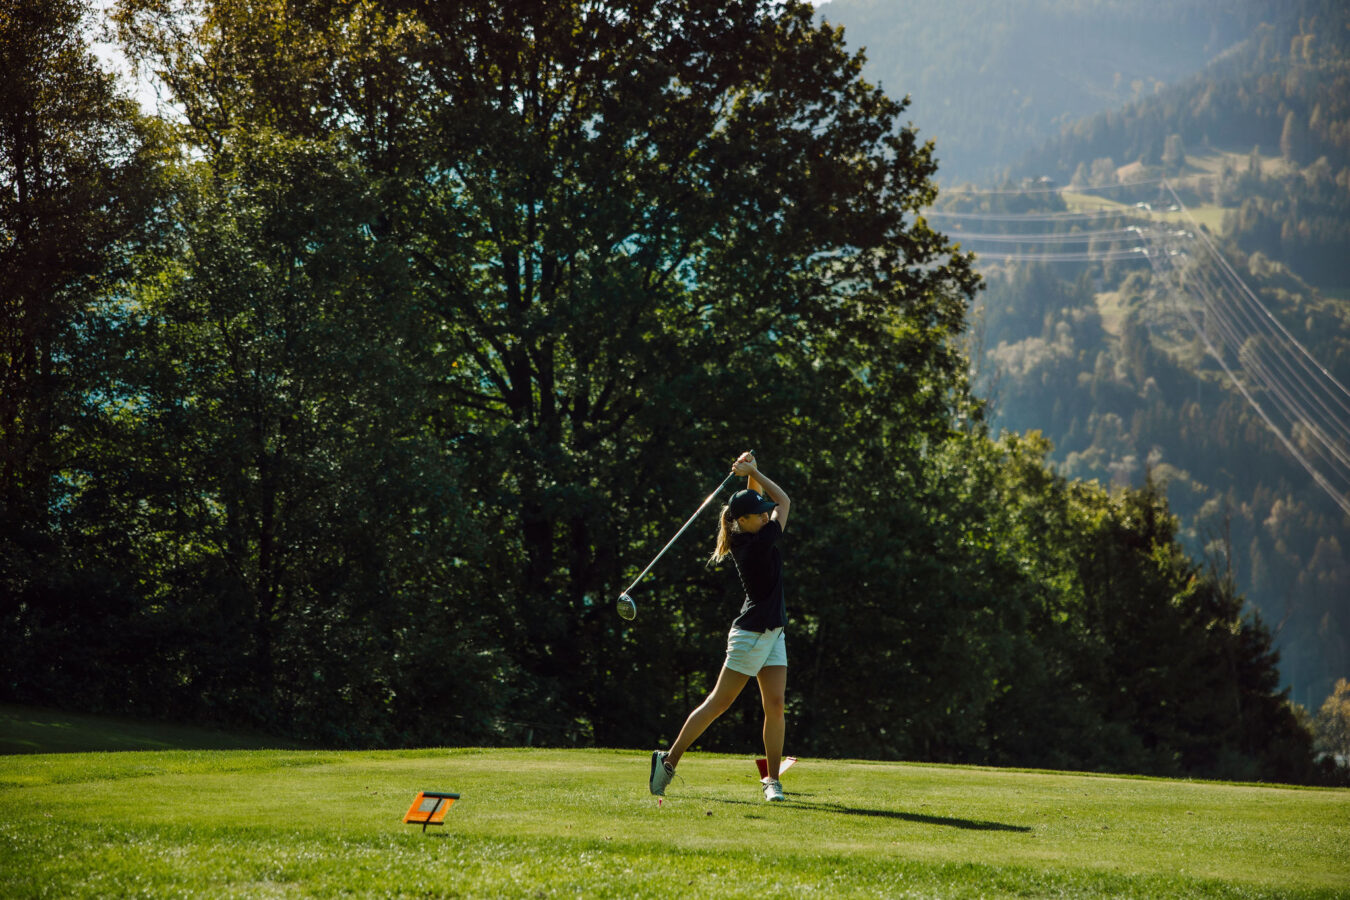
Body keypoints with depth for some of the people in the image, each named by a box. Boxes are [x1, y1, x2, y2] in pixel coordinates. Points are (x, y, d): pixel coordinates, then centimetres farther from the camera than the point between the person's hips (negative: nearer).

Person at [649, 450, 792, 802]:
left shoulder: (744, 537, 3)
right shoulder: (758, 545, -20)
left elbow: (761, 499, 17)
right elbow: (784, 501, -10)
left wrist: (751, 473, -1)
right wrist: (753, 471, -8)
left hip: (771, 635, 9)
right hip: (751, 635, -9)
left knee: (775, 706, 0)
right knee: (718, 703, -2)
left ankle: (772, 780, 2)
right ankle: (670, 759, 6)